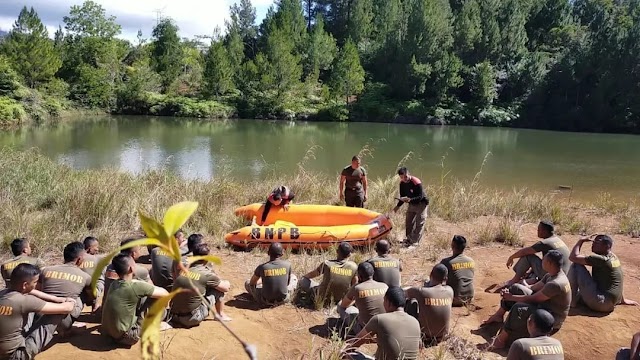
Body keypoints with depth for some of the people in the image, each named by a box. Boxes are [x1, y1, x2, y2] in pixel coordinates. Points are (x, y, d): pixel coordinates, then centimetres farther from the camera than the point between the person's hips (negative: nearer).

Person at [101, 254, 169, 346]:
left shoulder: (113, 284, 0)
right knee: (155, 298, -5)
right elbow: (165, 293, -10)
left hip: (107, 332, 8)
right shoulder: (135, 287, -22)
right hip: (124, 337, -7)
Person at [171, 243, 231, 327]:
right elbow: (227, 288, 1)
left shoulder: (184, 269, 2)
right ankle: (220, 315, 22)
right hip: (192, 319, -6)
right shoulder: (207, 274, -12)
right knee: (219, 288, 6)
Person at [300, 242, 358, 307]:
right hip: (340, 301, 1)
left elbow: (312, 275, 2)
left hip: (322, 300, -1)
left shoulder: (327, 264, -16)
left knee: (303, 280, 11)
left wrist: (304, 277, 24)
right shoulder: (354, 266, -13)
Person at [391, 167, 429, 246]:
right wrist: (398, 206, -2)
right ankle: (409, 239, 27)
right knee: (408, 222, 12)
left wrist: (410, 199, -42)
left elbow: (420, 197, -27)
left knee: (419, 223, -7)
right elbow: (403, 196, 6)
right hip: (412, 204, 7)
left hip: (421, 204, -7)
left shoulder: (416, 183, -28)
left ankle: (415, 241, -4)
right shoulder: (402, 183, -7)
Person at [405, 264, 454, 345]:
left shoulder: (421, 292, -22)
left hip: (425, 339, -4)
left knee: (411, 303, 9)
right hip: (442, 338, 5)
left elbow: (404, 293, -1)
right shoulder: (450, 291, -10)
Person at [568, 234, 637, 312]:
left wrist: (581, 241, -10)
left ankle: (572, 301, -8)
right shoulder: (613, 257, 7)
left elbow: (573, 257, -22)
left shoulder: (601, 259, -20)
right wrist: (622, 300, 27)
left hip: (601, 303, -10)